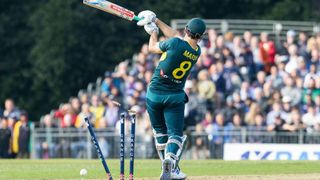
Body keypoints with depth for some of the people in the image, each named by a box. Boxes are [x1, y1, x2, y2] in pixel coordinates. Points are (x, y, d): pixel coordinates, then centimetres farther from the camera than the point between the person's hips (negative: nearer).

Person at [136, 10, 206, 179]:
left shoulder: (175, 43, -16)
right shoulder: (197, 52, 0)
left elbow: (152, 47, 1)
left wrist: (153, 30, 18)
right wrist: (157, 22, 19)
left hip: (154, 94, -1)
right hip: (175, 97, 1)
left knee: (161, 132, 14)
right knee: (176, 134, 0)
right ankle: (170, 159, -30)